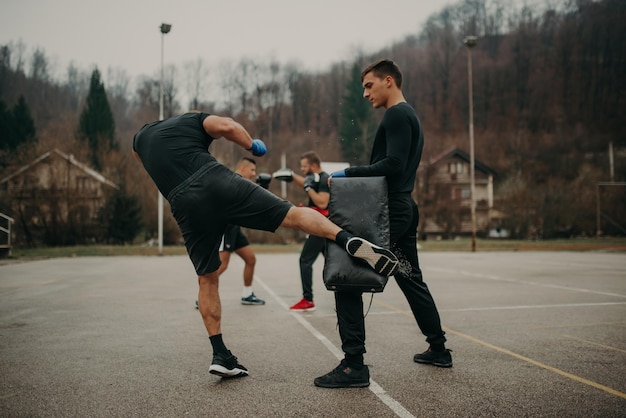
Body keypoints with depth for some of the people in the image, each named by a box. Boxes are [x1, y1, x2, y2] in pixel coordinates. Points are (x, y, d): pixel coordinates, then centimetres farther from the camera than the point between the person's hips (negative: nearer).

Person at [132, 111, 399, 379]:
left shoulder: (139, 140, 31)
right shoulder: (190, 120, 22)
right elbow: (227, 126, 4)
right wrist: (252, 145, 18)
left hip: (185, 207, 3)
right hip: (216, 183, -2)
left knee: (207, 279, 16)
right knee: (294, 216, -3)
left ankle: (220, 355, 14)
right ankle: (350, 241, -27)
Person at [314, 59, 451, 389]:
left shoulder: (396, 115, -9)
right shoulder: (408, 116, 23)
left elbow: (392, 165, -22)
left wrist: (349, 173, -16)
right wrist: (355, 176, 14)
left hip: (389, 212, -11)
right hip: (403, 209, 11)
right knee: (412, 281, 20)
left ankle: (353, 365, -13)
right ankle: (438, 349, 31)